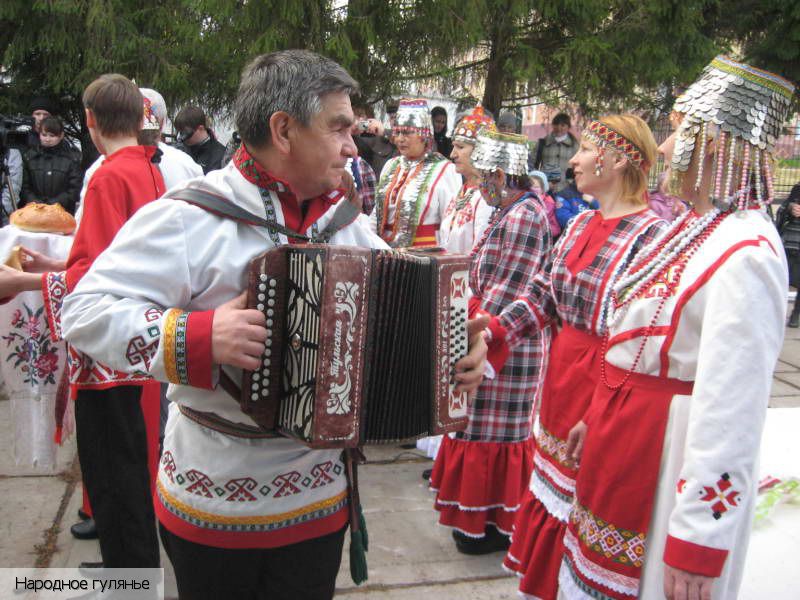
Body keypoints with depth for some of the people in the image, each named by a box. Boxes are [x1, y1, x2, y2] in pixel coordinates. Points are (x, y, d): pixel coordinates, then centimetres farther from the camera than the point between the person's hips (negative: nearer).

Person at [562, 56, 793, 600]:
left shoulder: (743, 255, -24)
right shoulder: (698, 227, 6)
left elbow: (731, 415, -27)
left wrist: (698, 548, -23)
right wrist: (601, 419, 22)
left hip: (676, 467, -9)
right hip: (628, 438, 9)